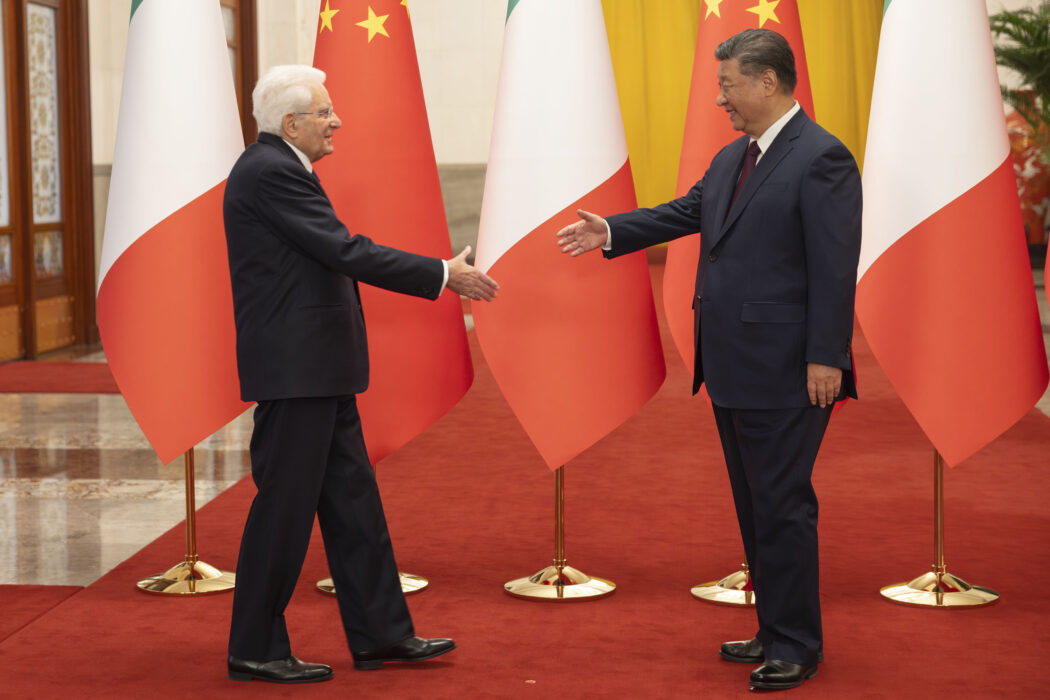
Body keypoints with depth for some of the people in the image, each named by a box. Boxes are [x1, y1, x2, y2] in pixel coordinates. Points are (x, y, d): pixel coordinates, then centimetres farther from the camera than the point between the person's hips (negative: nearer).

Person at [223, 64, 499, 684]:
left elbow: (335, 254, 16)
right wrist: (443, 274, -15)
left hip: (317, 366, 11)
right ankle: (254, 650, 7)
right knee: (286, 502, -3)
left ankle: (381, 633, 20)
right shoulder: (269, 172, -16)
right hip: (294, 366, -11)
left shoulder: (282, 168, 16)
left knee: (352, 498, 13)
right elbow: (346, 253, -20)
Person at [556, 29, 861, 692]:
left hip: (784, 374, -9)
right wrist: (611, 231, 10)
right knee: (755, 507, 16)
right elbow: (684, 213, 21)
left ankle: (796, 645, 8)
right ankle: (776, 631, 27)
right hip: (732, 369, 9)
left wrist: (825, 359, -20)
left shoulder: (823, 158, -13)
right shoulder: (731, 159, 14)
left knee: (782, 507, -3)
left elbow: (836, 267, -17)